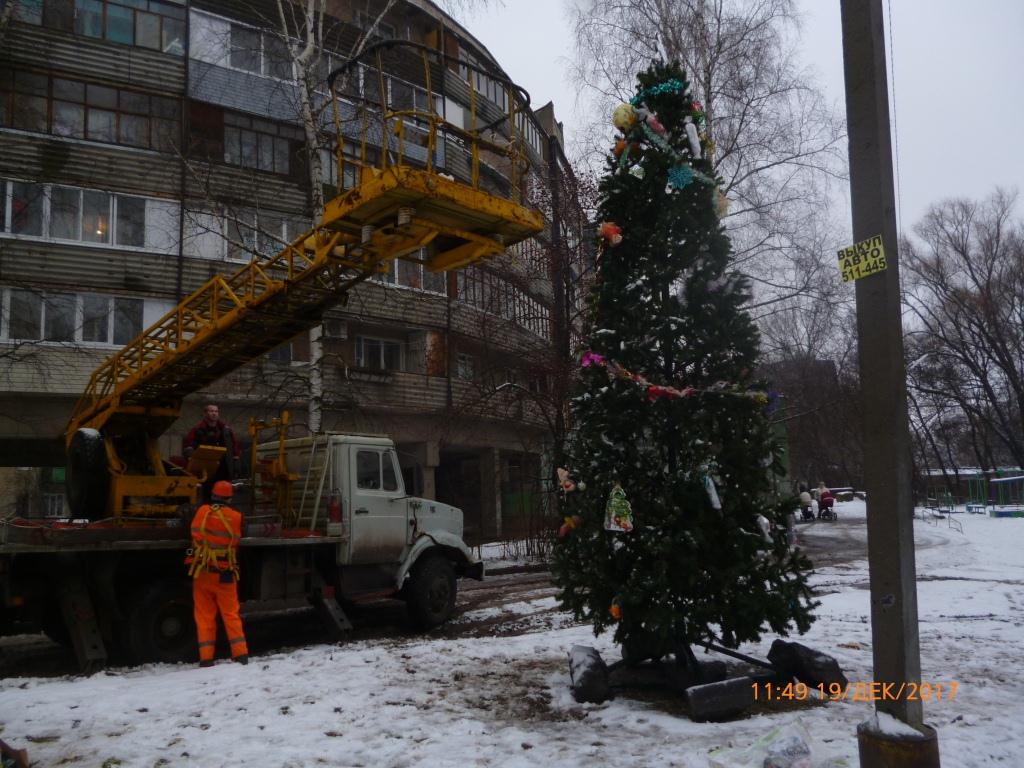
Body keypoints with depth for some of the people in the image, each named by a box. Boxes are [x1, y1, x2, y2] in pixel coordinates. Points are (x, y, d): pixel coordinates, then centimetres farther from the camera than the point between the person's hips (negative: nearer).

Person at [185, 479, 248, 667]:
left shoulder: (202, 511, -4)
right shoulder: (236, 516, -6)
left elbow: (195, 536, 3)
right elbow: (235, 542, -5)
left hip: (202, 572, 1)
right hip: (225, 573, -1)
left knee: (204, 615, 8)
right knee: (231, 614, 8)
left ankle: (206, 657, 6)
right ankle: (240, 654, 5)